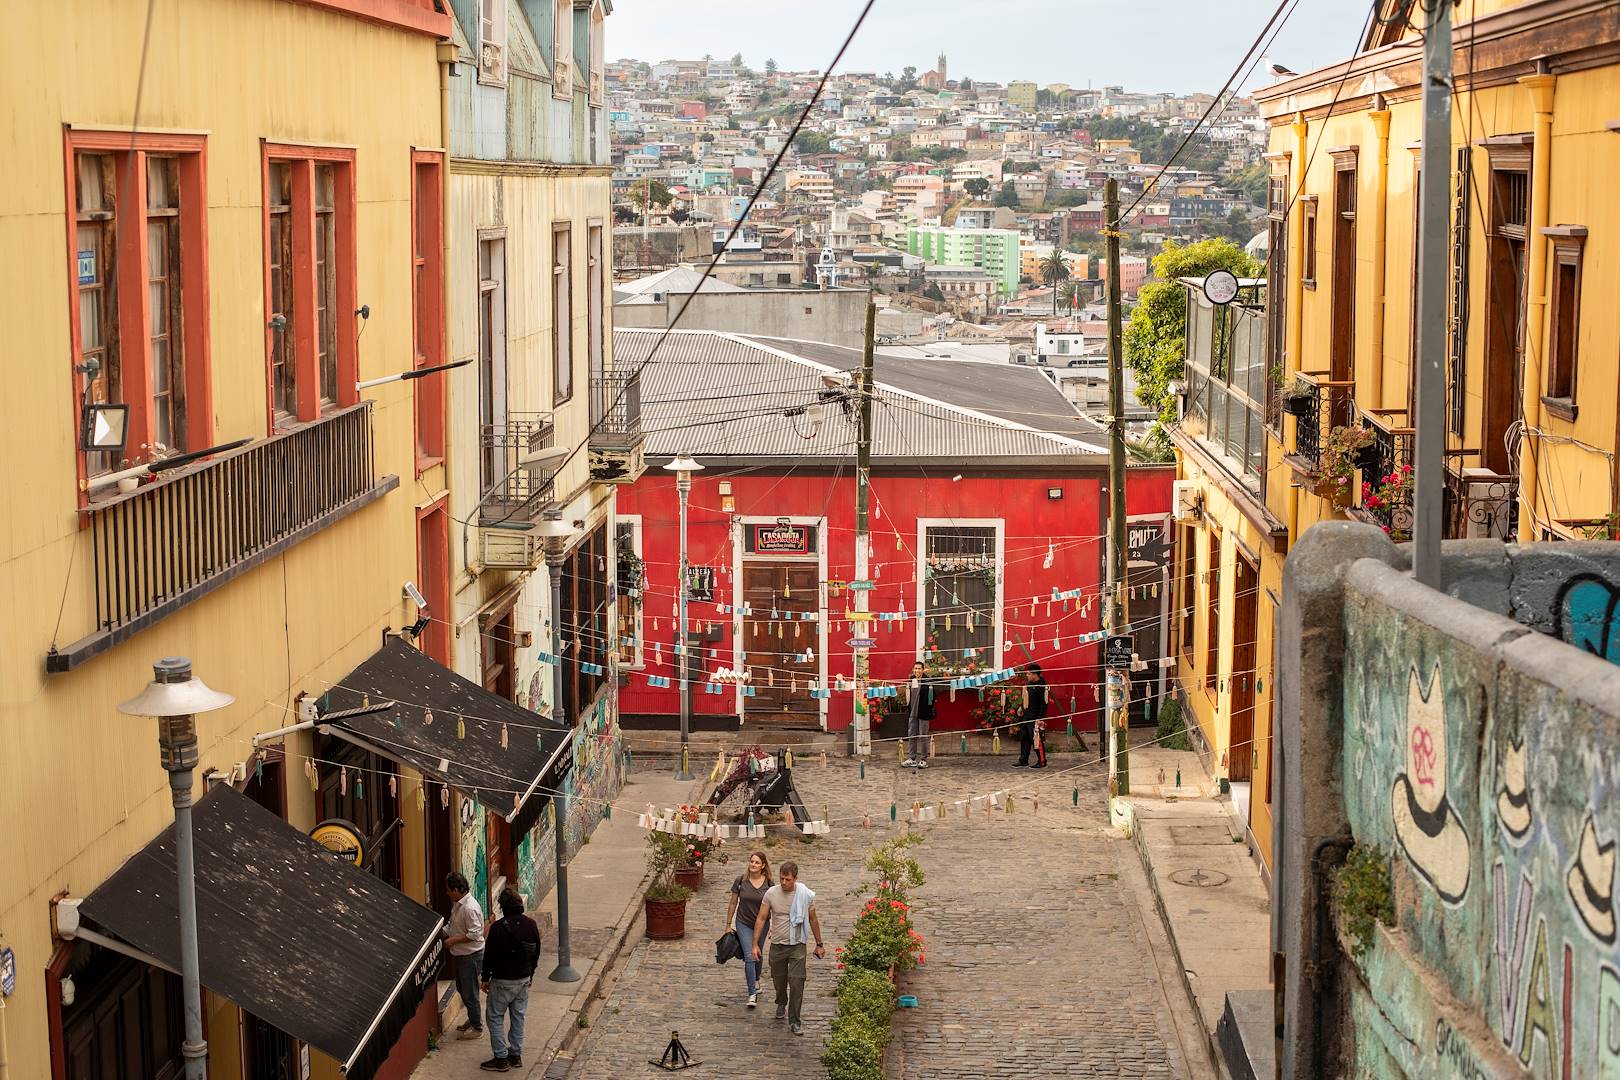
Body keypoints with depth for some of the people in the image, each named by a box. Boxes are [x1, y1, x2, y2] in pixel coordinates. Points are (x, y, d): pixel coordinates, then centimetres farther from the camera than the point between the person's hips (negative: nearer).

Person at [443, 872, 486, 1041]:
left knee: (469, 993, 0)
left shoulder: (470, 908, -26)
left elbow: (474, 934, -27)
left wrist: (453, 940, -21)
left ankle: (477, 1028, 12)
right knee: (461, 988, 22)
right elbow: (451, 925, 19)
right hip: (460, 955, 10)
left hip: (471, 956, -10)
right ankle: (473, 1018, 38)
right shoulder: (457, 904, 5)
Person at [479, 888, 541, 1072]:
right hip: (523, 979, 6)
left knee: (495, 1017, 5)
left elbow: (489, 955, -12)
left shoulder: (498, 927, -19)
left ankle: (501, 1058, 4)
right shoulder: (530, 924, -2)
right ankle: (516, 1055, 20)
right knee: (518, 1016, 16)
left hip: (503, 981, -6)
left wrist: (486, 978, 0)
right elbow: (536, 952, 8)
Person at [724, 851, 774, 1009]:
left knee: (757, 954, 19)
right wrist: (728, 924, 1)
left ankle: (756, 980, 49)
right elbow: (733, 903, -1)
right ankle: (753, 994, -8)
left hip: (762, 923, 2)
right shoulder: (741, 880, -11)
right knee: (749, 956, -11)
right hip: (744, 923, -2)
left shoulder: (768, 883, -10)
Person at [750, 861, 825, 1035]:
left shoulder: (805, 895, -8)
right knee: (779, 980, 17)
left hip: (797, 945, -2)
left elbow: (813, 920, 5)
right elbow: (762, 919, -2)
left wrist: (819, 944, 11)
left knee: (797, 983, -10)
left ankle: (795, 1021, -1)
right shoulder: (771, 893, -8)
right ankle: (781, 1003, 48)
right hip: (777, 945, 2)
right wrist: (755, 944, -6)